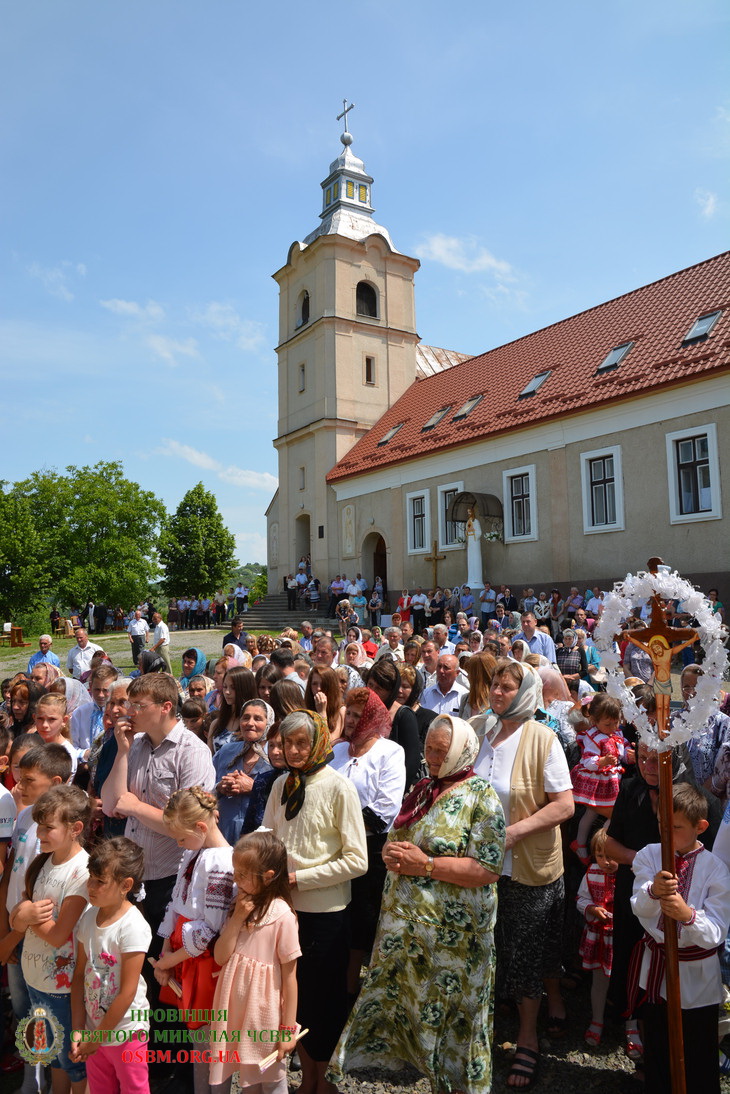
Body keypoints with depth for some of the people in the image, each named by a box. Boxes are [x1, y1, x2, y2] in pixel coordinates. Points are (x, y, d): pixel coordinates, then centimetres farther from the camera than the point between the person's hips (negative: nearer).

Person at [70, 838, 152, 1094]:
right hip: (93, 1029, 6)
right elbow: (80, 975, 1)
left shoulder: (133, 926, -24)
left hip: (124, 1030, -6)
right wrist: (78, 1028, -2)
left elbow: (128, 991, -20)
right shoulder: (88, 917, -5)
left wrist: (98, 1037, -12)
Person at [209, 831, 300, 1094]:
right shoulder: (240, 906, 0)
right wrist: (237, 919, -16)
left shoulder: (282, 915, -19)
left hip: (263, 1010, -5)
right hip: (234, 1006, 5)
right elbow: (220, 957, -3)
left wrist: (287, 1029, -9)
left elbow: (289, 976, -14)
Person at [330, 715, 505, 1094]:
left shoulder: (480, 797, -12)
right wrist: (391, 854, -5)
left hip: (451, 933, -7)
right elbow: (395, 841, 19)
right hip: (404, 923, 7)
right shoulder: (422, 790, 9)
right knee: (400, 1004, 16)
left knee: (449, 1015, 9)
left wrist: (425, 864, -21)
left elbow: (487, 869, -20)